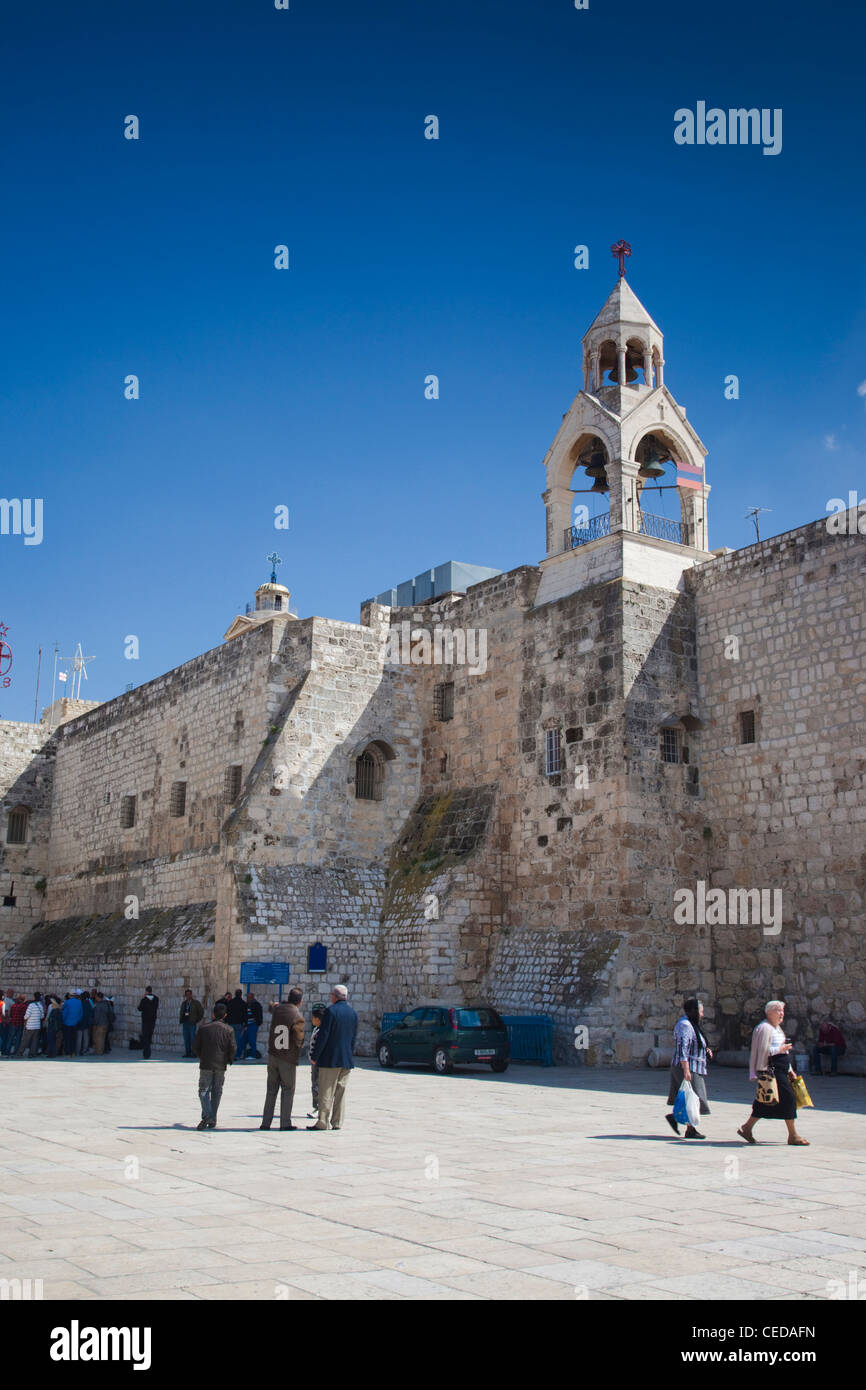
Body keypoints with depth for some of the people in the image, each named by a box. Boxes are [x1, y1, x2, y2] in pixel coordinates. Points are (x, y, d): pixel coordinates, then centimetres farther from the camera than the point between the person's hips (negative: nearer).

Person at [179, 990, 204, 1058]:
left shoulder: (195, 1003, 1)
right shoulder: (184, 1003, 17)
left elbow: (201, 1011, 1)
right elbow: (181, 1012, 25)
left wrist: (197, 1020, -1)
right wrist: (181, 1021, 12)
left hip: (192, 1023, -6)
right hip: (185, 1023, 6)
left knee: (192, 1038, -9)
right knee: (186, 1038, 5)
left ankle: (194, 1053, -6)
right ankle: (188, 1052, 10)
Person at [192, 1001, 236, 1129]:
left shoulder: (203, 1028, 0)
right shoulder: (229, 1030, -1)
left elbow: (195, 1046, 1)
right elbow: (233, 1048, -6)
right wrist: (229, 1060, 13)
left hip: (206, 1065, -1)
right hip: (220, 1066, 1)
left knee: (204, 1090, 3)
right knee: (216, 1091, 11)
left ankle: (206, 1116, -16)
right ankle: (212, 1120, 12)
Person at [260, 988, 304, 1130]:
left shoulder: (277, 1010, 1)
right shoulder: (297, 1018, -16)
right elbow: (299, 1041, -14)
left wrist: (273, 1004, 50)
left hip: (273, 1056, 5)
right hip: (288, 1059, -5)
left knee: (271, 1090, 12)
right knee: (288, 1091, 6)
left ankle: (266, 1122, 11)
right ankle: (285, 1123, 5)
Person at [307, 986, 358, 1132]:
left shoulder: (331, 1011, -11)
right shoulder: (353, 1013, 8)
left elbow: (323, 1035, -13)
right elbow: (354, 1037, 12)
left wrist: (316, 1056, -7)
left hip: (330, 1059, -6)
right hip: (346, 1059, 6)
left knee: (326, 1092, 0)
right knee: (341, 1091, 10)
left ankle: (323, 1122, 1)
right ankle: (337, 1122, 11)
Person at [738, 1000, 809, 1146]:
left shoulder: (777, 1028, 19)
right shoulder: (765, 1028, -13)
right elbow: (763, 1050, -19)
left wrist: (789, 1069, 21)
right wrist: (780, 1049, -16)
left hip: (780, 1070, 10)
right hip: (772, 1070, -10)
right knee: (789, 1098, -8)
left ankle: (747, 1128, 16)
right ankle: (793, 1135, -2)